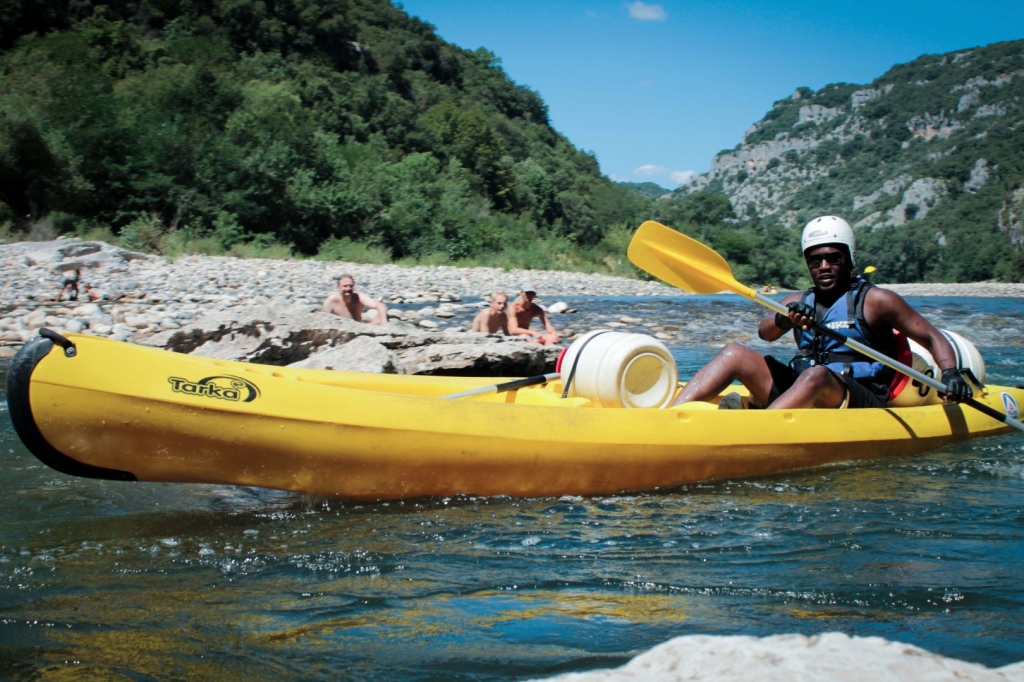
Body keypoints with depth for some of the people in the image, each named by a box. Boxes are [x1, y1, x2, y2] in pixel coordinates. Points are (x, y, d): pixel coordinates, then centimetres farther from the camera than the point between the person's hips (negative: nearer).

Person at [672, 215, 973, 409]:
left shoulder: (873, 300, 4)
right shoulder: (798, 301, 16)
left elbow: (932, 338, 3)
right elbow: (765, 332, -5)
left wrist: (950, 374, -16)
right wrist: (783, 320, -28)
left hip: (862, 405, -5)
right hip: (801, 401, 5)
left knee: (816, 376, -37)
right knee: (734, 353, -8)